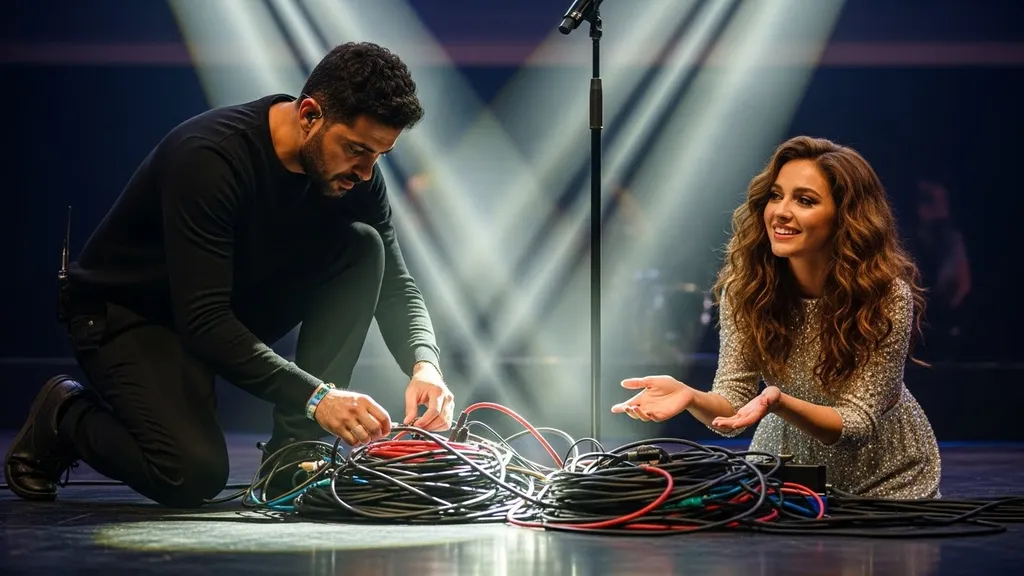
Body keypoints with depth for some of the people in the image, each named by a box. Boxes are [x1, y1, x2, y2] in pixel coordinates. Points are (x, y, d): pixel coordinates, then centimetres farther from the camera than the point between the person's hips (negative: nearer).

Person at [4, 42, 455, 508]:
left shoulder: (352, 169, -12)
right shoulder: (210, 158, -33)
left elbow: (396, 285, -4)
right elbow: (202, 322, -37)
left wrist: (424, 364, -26)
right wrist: (315, 396, -43)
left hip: (238, 301, 7)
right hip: (126, 311, -6)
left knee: (362, 247, -17)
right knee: (194, 475, -29)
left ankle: (293, 450, -13)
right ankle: (65, 415, 3)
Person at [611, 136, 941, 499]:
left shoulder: (886, 295, -22)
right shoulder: (745, 286, -14)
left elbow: (857, 424, -23)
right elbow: (733, 405, -16)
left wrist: (778, 402, -41)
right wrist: (690, 397, -39)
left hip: (884, 480, -2)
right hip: (786, 464, 2)